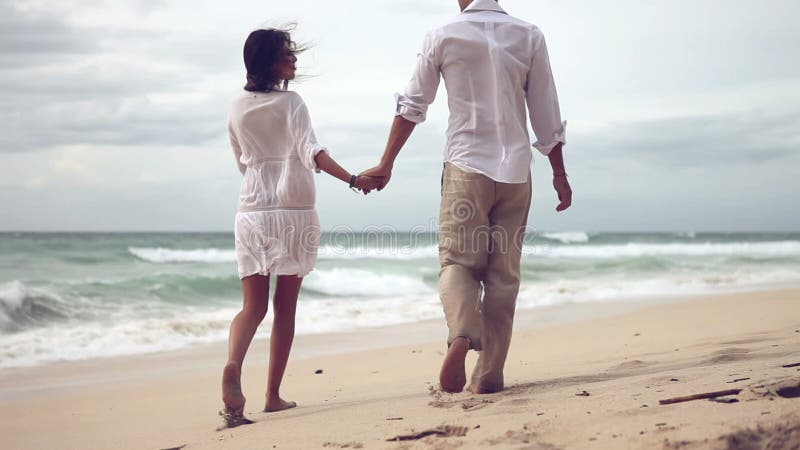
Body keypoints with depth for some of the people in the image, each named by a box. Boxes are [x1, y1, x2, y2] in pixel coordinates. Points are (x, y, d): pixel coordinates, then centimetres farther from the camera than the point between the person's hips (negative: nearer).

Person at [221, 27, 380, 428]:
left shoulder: (237, 108, 9)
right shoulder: (290, 102, -5)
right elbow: (312, 151, -20)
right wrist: (353, 180, -27)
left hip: (251, 212, 4)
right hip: (294, 210, -3)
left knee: (253, 305, 2)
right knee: (285, 305, 6)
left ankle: (233, 366, -27)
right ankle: (273, 395, 9)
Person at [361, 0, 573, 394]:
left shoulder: (443, 37, 0)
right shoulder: (529, 36, 4)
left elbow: (411, 106, 5)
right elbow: (546, 114, 5)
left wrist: (386, 165, 13)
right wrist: (559, 174, 13)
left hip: (466, 168, -2)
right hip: (516, 170, 2)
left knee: (457, 261, 3)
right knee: (503, 273, 5)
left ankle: (461, 335, -25)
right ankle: (489, 374, 5)